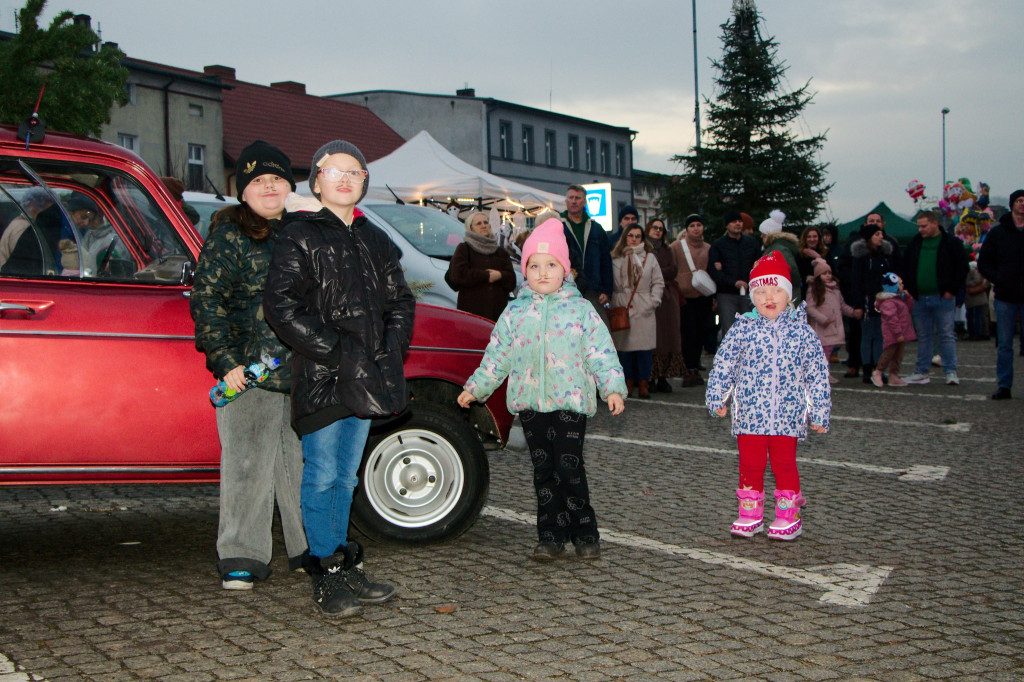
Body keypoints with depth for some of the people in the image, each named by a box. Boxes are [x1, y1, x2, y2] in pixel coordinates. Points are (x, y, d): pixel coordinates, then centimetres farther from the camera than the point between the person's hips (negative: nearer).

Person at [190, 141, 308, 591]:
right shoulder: (228, 237, -1)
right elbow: (206, 302, -5)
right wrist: (225, 363, -12)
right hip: (249, 371, -4)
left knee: (306, 464, 9)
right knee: (248, 465, -2)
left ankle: (310, 549, 21)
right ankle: (241, 559, 8)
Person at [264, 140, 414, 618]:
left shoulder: (375, 241, 17)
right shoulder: (299, 237, -2)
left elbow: (400, 301, 20)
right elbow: (281, 306, -12)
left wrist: (391, 350, 2)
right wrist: (336, 352, -16)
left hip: (365, 380, 6)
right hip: (320, 380, -6)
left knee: (345, 477, 13)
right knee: (322, 477, -3)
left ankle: (345, 568, 21)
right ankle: (326, 578, 4)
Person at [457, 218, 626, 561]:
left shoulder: (580, 310, 3)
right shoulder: (515, 312, 9)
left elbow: (601, 353, 1)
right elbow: (497, 355, 15)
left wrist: (613, 388, -8)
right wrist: (475, 388, 14)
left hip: (571, 400, -3)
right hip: (529, 402, 3)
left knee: (569, 467, -6)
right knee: (544, 471, 7)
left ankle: (585, 534, 8)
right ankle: (551, 536, 16)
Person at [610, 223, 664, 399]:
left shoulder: (650, 258, 11)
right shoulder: (615, 259, 8)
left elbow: (658, 282, 11)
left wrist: (654, 300, -1)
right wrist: (614, 301, -2)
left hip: (644, 311, 0)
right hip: (621, 309, 0)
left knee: (644, 347, -2)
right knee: (624, 346, 0)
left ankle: (643, 383, 5)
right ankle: (628, 382, 9)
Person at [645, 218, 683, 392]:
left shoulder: (667, 250, 19)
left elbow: (674, 270, 5)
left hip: (667, 298, 4)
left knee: (668, 336, -1)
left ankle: (663, 378, 2)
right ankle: (650, 379, -4)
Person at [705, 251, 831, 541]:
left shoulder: (800, 330, 0)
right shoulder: (742, 329, -1)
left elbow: (817, 373, 4)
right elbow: (723, 363, 5)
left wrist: (819, 413, 4)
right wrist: (717, 397, 2)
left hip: (788, 415, 0)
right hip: (749, 413, 1)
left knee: (785, 464, 6)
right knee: (750, 464, 8)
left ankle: (788, 516, 19)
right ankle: (750, 515, 21)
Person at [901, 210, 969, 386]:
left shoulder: (952, 243, -3)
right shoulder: (915, 243, 11)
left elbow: (962, 268, -3)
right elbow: (906, 268, 17)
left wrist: (952, 290, -8)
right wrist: (909, 290, 8)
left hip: (943, 298, -4)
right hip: (920, 298, 4)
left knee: (947, 335, -1)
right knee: (923, 336, 9)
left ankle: (950, 372, 5)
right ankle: (921, 372, 14)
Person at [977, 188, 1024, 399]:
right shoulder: (997, 233, 5)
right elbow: (984, 263, 8)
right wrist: (998, 280, -8)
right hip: (1005, 297, 1)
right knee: (1004, 345, 5)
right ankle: (1004, 386, 11)